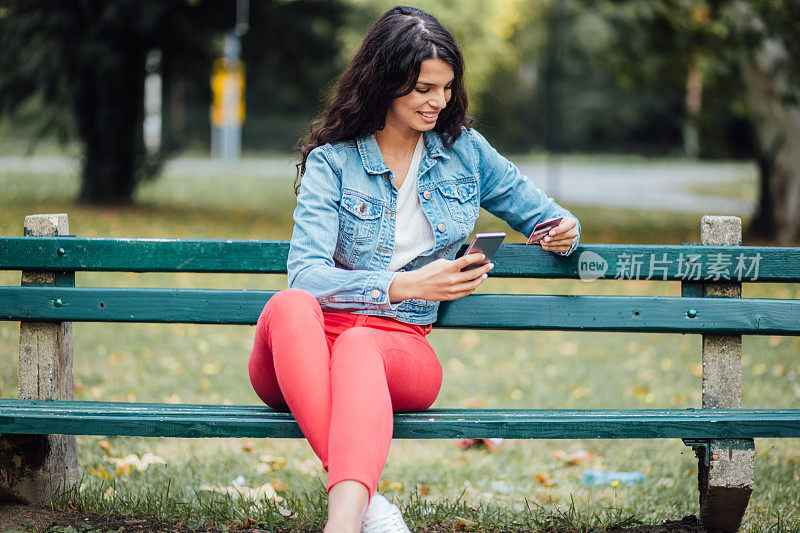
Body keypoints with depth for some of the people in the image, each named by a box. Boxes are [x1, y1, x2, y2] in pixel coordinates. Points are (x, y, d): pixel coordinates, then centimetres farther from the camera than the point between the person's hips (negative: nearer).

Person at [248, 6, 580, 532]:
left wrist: (564, 231, -1)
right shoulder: (332, 160, 3)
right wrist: (407, 285, -20)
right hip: (307, 348, -1)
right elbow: (306, 275, -10)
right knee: (290, 306, -38)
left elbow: (541, 214, 24)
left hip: (400, 347, 1)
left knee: (358, 346, -37)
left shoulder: (465, 150, 14)